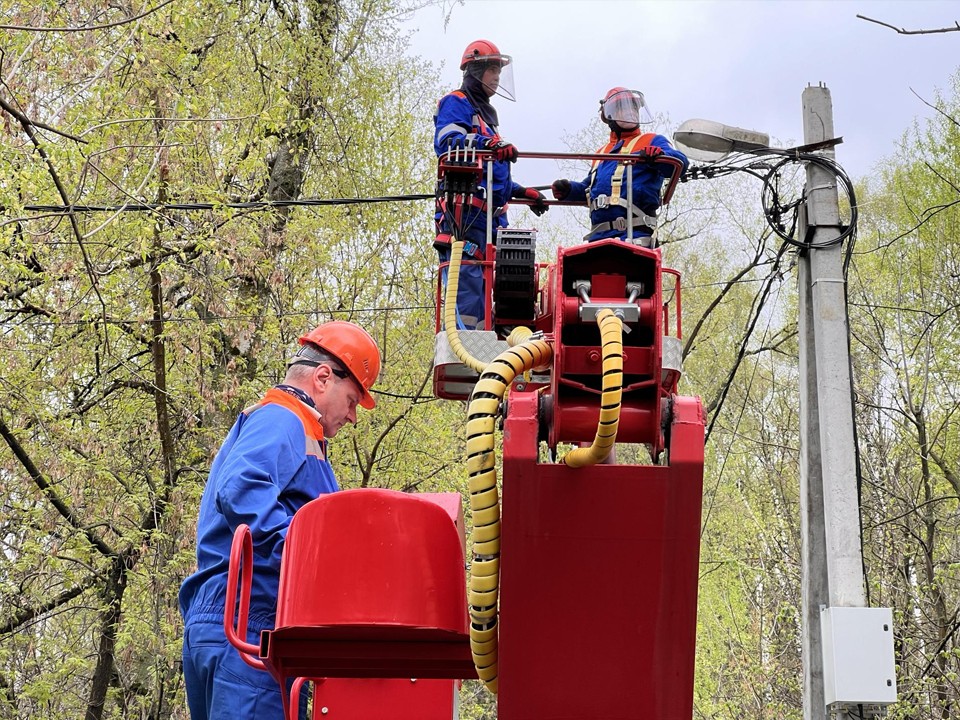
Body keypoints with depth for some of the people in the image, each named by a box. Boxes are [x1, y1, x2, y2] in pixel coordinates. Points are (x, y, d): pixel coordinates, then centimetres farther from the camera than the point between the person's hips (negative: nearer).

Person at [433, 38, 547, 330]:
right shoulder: (456, 104, 0)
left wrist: (523, 192, 31)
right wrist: (487, 143, -36)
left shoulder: (485, 113, 29)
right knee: (468, 280, -18)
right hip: (466, 212, -10)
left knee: (486, 283, 5)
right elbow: (446, 139, -22)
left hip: (490, 216, 10)